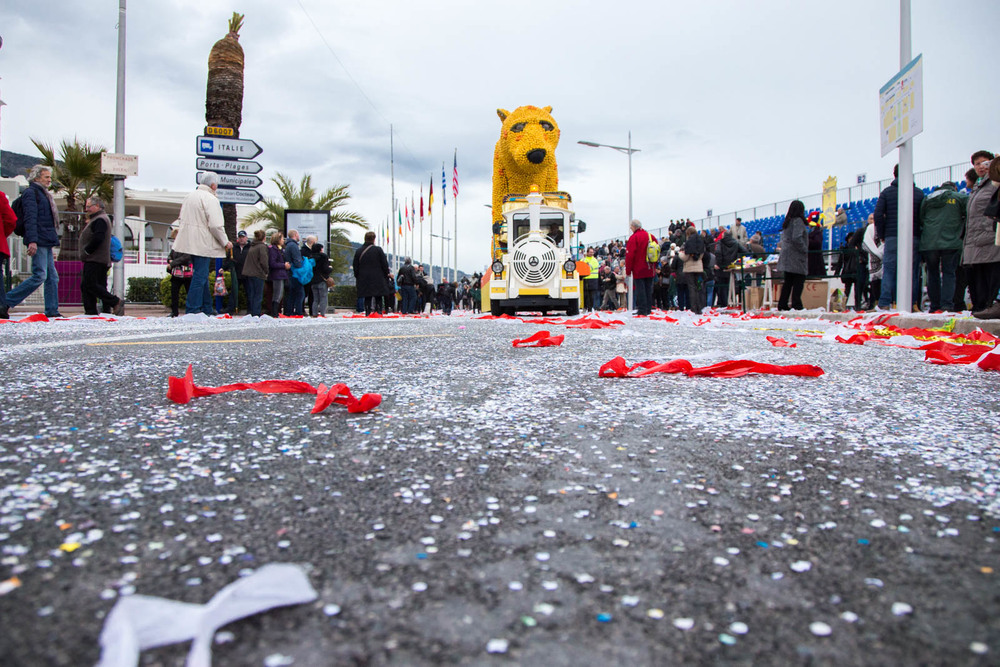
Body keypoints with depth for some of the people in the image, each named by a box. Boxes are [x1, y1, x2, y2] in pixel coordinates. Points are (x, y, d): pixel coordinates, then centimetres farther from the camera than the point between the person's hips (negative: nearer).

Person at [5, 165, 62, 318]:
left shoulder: (44, 194, 24)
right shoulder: (31, 193, -5)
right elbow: (30, 218, -16)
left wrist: (51, 246, 24)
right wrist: (32, 241, -25)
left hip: (46, 242, 10)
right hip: (38, 242, -10)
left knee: (52, 277, 6)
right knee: (40, 275, -13)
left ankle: (52, 310, 7)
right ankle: (7, 301, -6)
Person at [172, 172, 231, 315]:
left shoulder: (189, 197, 15)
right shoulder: (210, 199, -13)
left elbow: (183, 219, 23)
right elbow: (215, 225, -19)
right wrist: (225, 242, -6)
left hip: (189, 243, 9)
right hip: (203, 244, -9)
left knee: (202, 275, 16)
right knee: (200, 276, -5)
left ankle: (206, 308, 22)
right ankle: (192, 310, -4)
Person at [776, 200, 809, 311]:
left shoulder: (787, 222, 16)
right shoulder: (798, 220, -10)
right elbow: (797, 238, -21)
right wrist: (804, 250, -11)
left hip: (787, 257, 8)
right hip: (796, 256, -8)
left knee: (788, 281, 10)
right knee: (799, 281, -6)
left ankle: (782, 305, 8)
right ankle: (796, 305, -9)